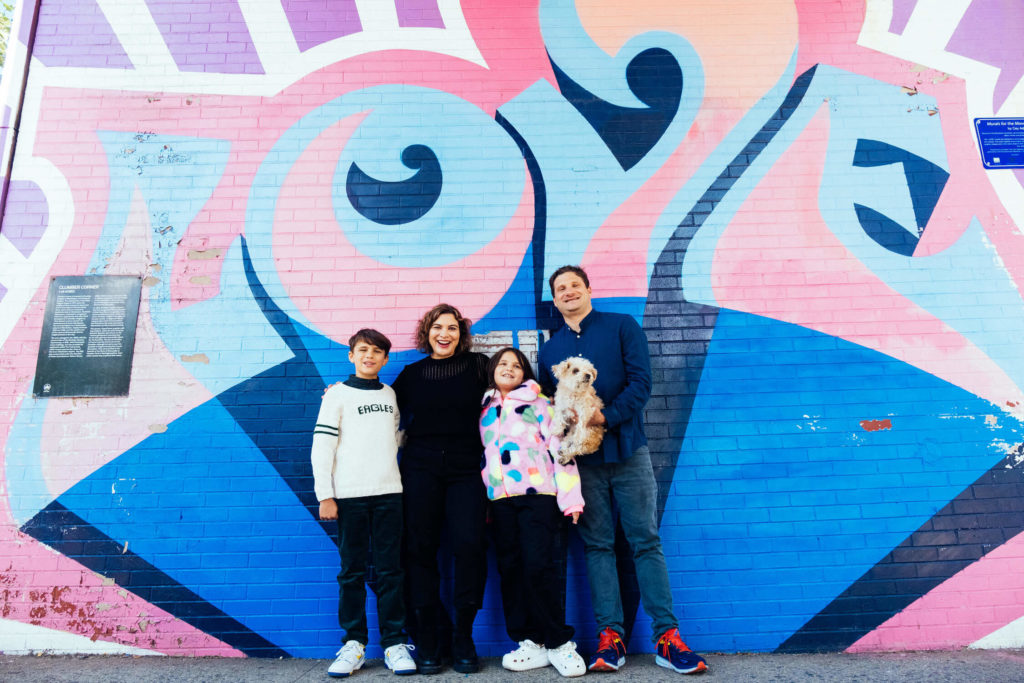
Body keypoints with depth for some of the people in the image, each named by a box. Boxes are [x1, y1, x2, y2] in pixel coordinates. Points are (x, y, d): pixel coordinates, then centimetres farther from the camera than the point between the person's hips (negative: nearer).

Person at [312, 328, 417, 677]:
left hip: (388, 492, 3)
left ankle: (394, 643, 11)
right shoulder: (338, 394, 2)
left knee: (390, 569, 4)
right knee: (352, 570, 4)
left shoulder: (389, 394, 13)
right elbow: (321, 446, -2)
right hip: (349, 494, -3)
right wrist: (325, 495, -7)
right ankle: (353, 643, 15)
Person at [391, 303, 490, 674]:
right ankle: (427, 641, 15)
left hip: (466, 469, -1)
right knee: (420, 548, 1)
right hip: (420, 469, 2)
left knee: (469, 545, -10)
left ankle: (463, 638, 7)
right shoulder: (411, 374, 11)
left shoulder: (478, 365, 5)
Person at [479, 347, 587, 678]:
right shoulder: (485, 411, 18)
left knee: (539, 567, -10)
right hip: (500, 500, 4)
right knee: (510, 570, 3)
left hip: (537, 493, -4)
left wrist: (570, 497, -9)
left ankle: (559, 643, 3)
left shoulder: (539, 404, 7)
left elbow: (560, 448, -1)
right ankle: (531, 643, 13)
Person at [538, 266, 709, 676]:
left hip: (626, 449, -2)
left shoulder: (622, 327, 4)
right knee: (597, 545, 4)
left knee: (646, 540, 0)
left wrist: (607, 416, -17)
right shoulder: (550, 349, 14)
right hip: (581, 457, 3)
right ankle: (610, 636, 11)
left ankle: (667, 636, 6)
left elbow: (641, 381, -5)